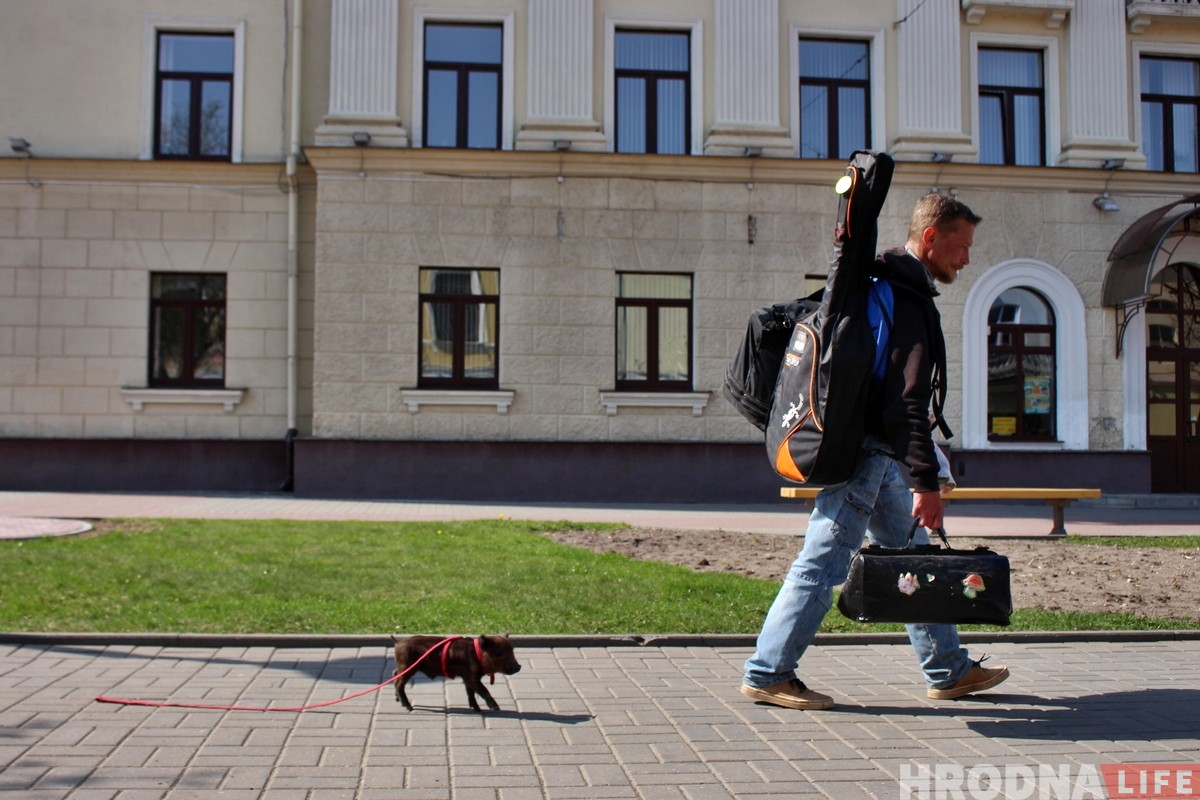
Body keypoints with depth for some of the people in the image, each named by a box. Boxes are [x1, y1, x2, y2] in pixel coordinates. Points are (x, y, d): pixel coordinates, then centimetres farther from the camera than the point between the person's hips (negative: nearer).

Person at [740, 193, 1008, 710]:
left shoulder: (886, 286, 17)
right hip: (865, 450, -11)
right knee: (824, 562, -8)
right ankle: (767, 673, -1)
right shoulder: (907, 299, -15)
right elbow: (907, 399, -21)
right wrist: (926, 481, -21)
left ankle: (948, 670, 24)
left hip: (874, 453, 11)